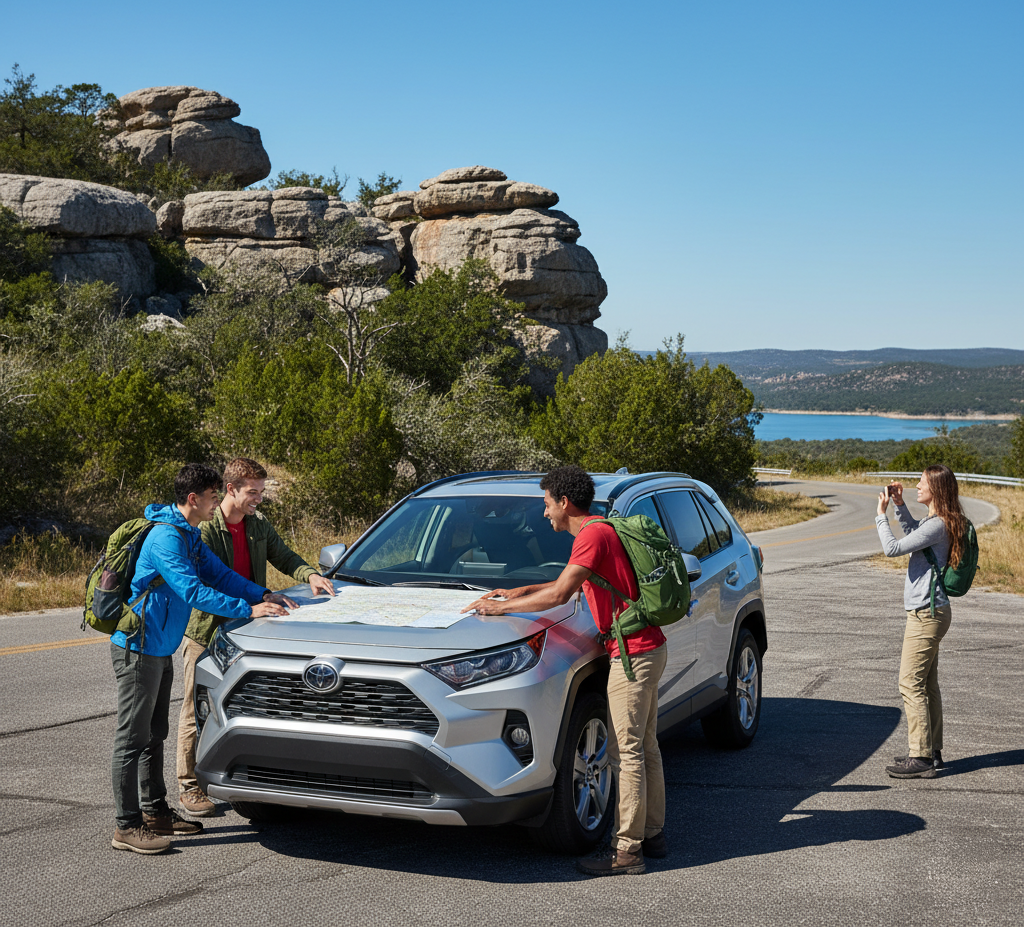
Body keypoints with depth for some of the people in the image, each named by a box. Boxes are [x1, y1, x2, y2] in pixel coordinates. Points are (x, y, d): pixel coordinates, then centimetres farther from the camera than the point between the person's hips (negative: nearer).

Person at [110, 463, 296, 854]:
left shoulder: (190, 535, 11)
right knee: (132, 738, -4)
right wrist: (249, 610, -25)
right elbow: (193, 591, -27)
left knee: (154, 735, 16)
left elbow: (219, 574, 13)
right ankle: (127, 826, 1)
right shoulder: (166, 537, -21)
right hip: (137, 648, -10)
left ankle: (155, 811, 26)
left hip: (160, 649, 10)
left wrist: (264, 595, 1)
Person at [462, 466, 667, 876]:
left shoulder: (593, 536, -16)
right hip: (647, 647, 10)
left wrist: (501, 608, -12)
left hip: (633, 653, -10)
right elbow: (570, 583, 30)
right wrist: (519, 592, 24)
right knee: (644, 748, 15)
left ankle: (627, 850, -2)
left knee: (627, 753, -6)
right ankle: (653, 834, 23)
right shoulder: (601, 532, 16)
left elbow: (559, 596, -23)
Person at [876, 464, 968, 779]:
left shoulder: (937, 526, -20)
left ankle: (921, 758, -5)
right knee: (927, 683, 15)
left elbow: (892, 548, -22)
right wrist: (899, 505, 18)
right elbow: (913, 533, 32)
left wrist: (881, 514, -10)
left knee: (911, 683, -8)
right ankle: (931, 751, 23)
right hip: (930, 611, 10)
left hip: (927, 614, -10)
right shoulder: (936, 523, 10)